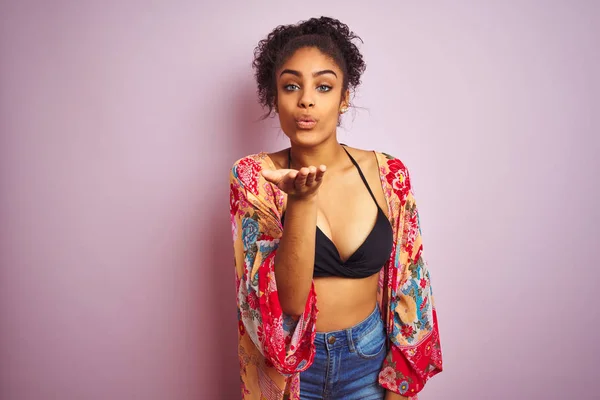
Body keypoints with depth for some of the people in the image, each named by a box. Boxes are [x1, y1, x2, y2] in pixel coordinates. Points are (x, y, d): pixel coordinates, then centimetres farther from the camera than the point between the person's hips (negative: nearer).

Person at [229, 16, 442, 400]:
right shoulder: (254, 178, -15)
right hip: (286, 362, -1)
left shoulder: (388, 175, -11)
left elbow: (407, 287, -3)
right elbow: (287, 300, -22)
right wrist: (302, 199, -34)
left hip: (370, 360, 1)